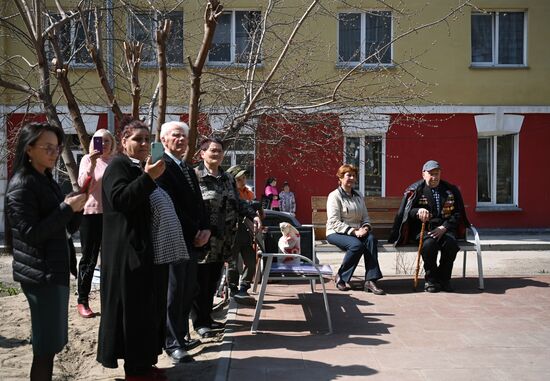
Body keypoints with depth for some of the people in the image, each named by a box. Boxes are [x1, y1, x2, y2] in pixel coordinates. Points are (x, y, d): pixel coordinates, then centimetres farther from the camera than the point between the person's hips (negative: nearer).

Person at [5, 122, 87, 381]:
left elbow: (68, 227, 14)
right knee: (46, 344, -3)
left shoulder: (46, 180, 12)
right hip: (40, 274, -9)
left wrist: (76, 206, -5)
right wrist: (67, 208, -21)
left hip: (55, 269, 9)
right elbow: (31, 234, -21)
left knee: (52, 340, 15)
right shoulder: (21, 185, -13)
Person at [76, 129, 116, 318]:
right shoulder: (87, 159, -1)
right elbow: (83, 185, -13)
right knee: (89, 258, 4)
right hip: (91, 213, -3)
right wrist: (92, 164, -25)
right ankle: (82, 301, 13)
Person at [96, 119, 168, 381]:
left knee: (149, 306, 12)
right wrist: (148, 178, -26)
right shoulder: (118, 165, -7)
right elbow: (119, 199, -23)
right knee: (134, 307, -4)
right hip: (128, 250, -9)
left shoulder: (141, 169, 19)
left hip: (146, 248, 9)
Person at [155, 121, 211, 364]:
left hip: (192, 240, 8)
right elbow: (170, 205, -16)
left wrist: (205, 229, -1)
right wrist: (195, 231, -13)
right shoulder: (161, 166, -9)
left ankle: (181, 335, 23)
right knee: (174, 291, -1)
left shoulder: (189, 170, 19)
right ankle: (173, 344, 8)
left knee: (189, 290, 11)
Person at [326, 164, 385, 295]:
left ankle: (370, 280, -29)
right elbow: (335, 222, -14)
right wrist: (354, 231, -21)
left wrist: (366, 227, -7)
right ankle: (341, 277, -12)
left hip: (357, 232, 6)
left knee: (371, 239, -27)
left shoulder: (359, 196, 17)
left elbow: (365, 217, 17)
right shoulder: (334, 196, -5)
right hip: (336, 233, -5)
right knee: (356, 244, -34)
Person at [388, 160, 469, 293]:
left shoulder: (451, 190, 13)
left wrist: (444, 227, -8)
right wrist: (418, 211, -27)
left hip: (444, 228, 2)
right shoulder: (415, 189, 6)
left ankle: (444, 279, -8)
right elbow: (406, 211, -4)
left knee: (451, 243, -30)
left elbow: (457, 213, 8)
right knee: (429, 243, -34)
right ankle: (431, 279, -12)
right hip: (423, 228, -2)